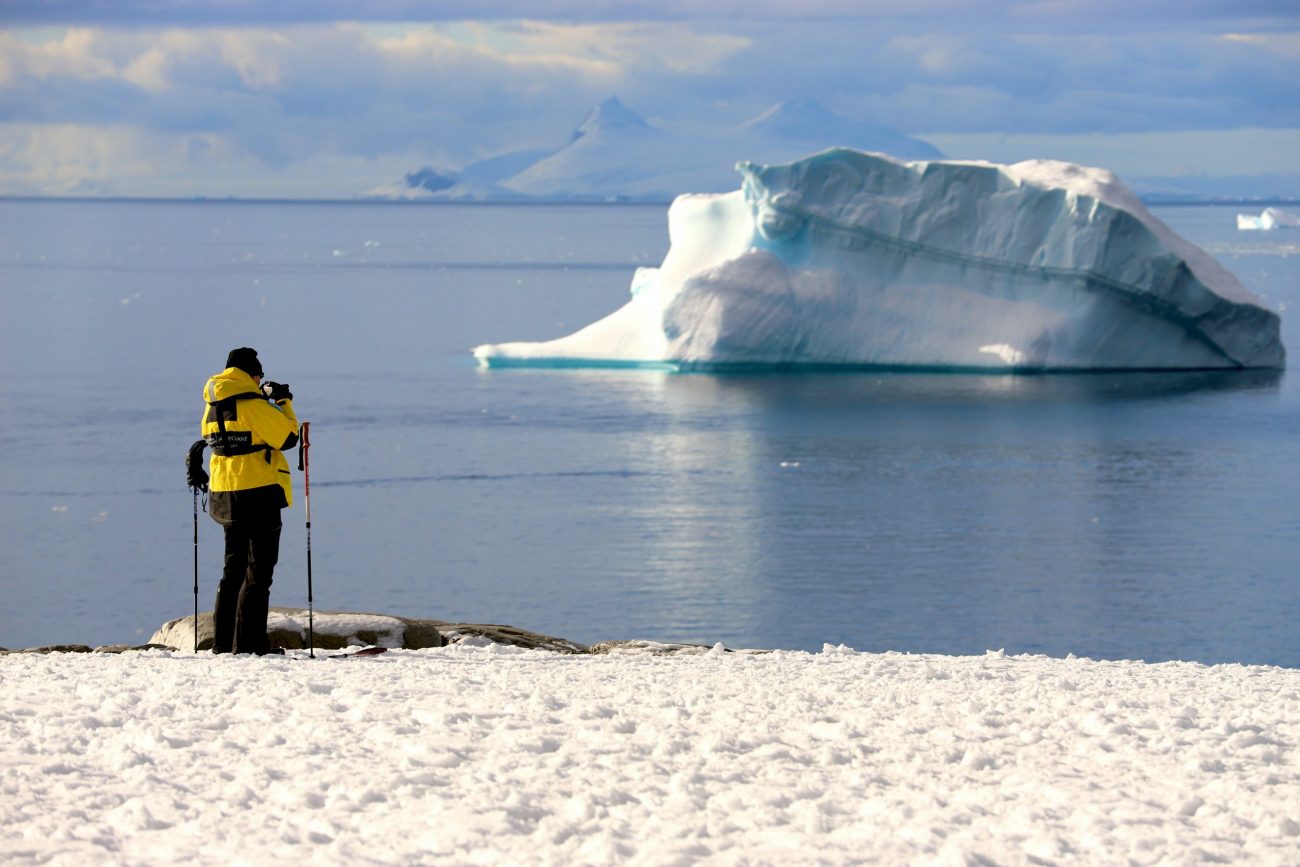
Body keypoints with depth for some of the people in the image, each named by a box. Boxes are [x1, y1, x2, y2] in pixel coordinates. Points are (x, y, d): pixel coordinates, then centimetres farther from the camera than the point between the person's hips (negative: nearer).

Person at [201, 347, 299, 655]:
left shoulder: (213, 407, 9)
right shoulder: (252, 404, -14)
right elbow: (288, 436, -12)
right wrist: (284, 403, 5)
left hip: (224, 494, 8)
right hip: (258, 492, -8)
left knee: (234, 567, 16)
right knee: (258, 570, -3)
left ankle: (224, 640, 15)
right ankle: (248, 641, -7)